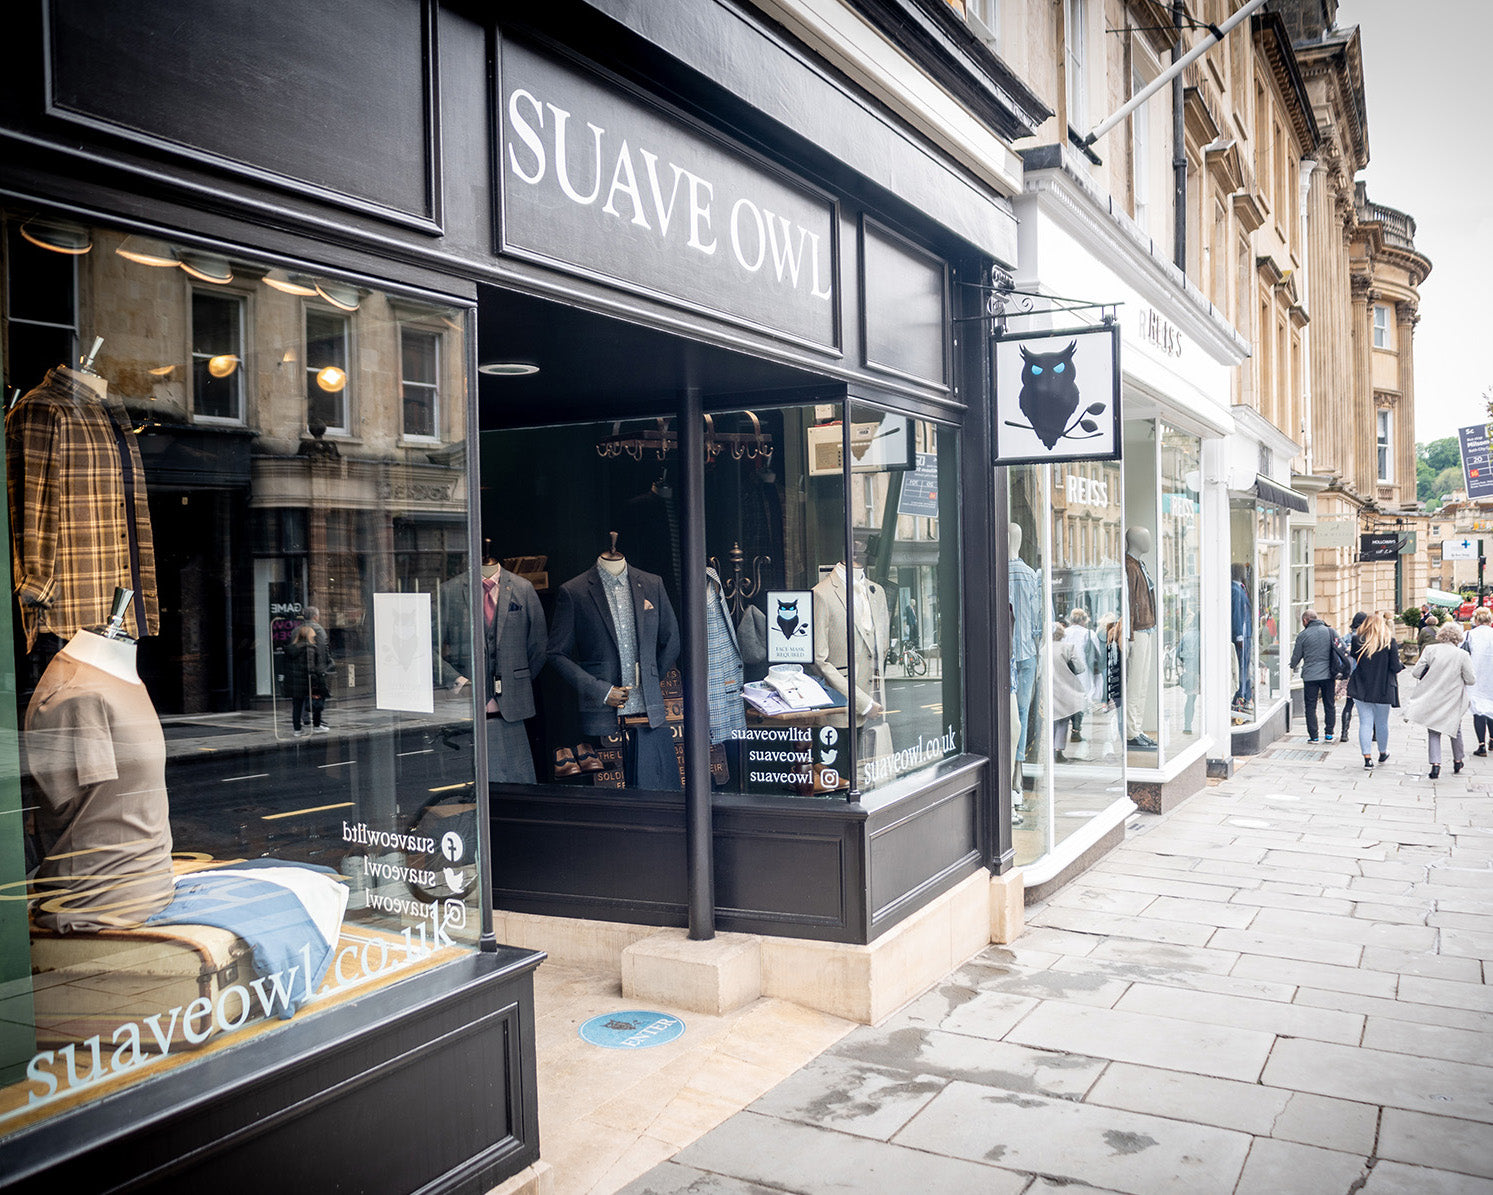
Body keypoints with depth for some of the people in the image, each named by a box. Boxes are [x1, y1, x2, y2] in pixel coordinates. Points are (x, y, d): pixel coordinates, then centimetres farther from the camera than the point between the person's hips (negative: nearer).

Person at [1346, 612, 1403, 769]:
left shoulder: (1359, 641, -2)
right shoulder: (1390, 642, -6)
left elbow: (1353, 663, 1)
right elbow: (1395, 667, -8)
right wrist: (1401, 665, 12)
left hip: (1362, 689, 1)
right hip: (1383, 690, -1)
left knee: (1365, 723, 3)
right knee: (1382, 723, 14)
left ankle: (1367, 757, -1)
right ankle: (1382, 753, 32)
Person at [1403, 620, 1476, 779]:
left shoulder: (1430, 650, -8)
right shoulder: (1462, 655, -9)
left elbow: (1416, 672, -7)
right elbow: (1471, 680, -6)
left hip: (1432, 700, -1)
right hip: (1453, 701, 1)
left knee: (1433, 733, 5)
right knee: (1455, 730, 21)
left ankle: (1435, 763, -9)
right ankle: (1457, 761, 35)